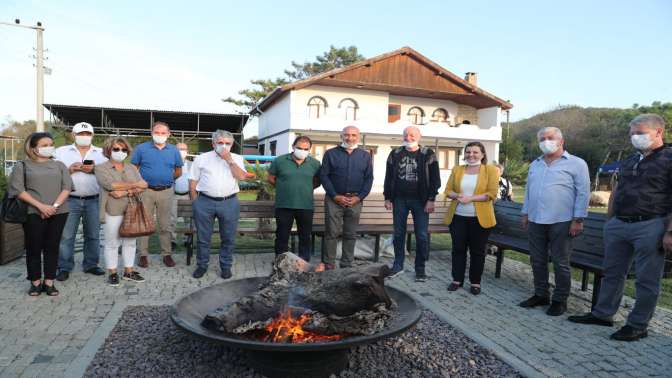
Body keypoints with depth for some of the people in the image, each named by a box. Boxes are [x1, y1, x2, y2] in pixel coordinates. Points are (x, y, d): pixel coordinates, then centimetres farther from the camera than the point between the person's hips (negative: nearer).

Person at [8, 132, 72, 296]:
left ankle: (49, 282, 10)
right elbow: (18, 190, -5)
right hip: (33, 213, -2)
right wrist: (40, 206, -14)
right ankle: (35, 282, 13)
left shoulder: (59, 165, 13)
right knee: (34, 248, 2)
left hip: (58, 212, 2)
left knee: (52, 247, 4)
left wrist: (55, 205, -11)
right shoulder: (22, 166, 5)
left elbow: (67, 187, 3)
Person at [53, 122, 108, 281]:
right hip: (70, 200, -1)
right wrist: (70, 169, -13)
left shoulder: (101, 153, 10)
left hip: (93, 200, 1)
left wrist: (95, 169, -14)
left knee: (93, 235, 8)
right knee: (66, 235, 1)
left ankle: (91, 265, 21)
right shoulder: (61, 151, 8)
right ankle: (64, 268, 12)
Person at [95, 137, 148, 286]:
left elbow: (142, 187, -1)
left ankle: (129, 271, 20)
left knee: (130, 242, 9)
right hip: (112, 212, -4)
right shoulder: (101, 168, -1)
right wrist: (134, 185, -11)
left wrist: (125, 192, -17)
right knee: (111, 243, 3)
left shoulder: (132, 168, 12)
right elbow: (111, 185, -17)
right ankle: (112, 273, 14)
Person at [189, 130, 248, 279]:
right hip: (205, 202, 0)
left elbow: (242, 176, -9)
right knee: (203, 237, 8)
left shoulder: (236, 158, 8)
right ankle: (202, 265, 24)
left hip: (229, 203, 0)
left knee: (228, 238, 7)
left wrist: (229, 159, -11)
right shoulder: (202, 158, 7)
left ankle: (226, 266, 22)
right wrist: (195, 202, 4)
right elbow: (193, 182, 8)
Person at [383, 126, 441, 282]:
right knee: (399, 233, 9)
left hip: (420, 200, -2)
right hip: (399, 199, 3)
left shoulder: (428, 154, 0)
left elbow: (435, 179, -2)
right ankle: (398, 265, 22)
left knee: (422, 235, 0)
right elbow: (388, 177, 10)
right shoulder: (395, 154, 8)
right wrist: (388, 198, 5)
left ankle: (420, 268, 13)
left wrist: (431, 199, -9)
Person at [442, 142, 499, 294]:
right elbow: (448, 190, 6)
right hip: (458, 217, 3)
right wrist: (457, 196, -16)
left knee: (477, 250, 7)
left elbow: (492, 194, -10)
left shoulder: (491, 170, -2)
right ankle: (457, 279, 22)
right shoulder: (457, 170, 8)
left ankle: (475, 282, 19)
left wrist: (471, 198, -20)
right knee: (458, 248, 9)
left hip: (480, 218, -3)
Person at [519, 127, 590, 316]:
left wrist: (578, 219, -11)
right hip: (535, 221, 6)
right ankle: (540, 295, 25)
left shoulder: (576, 164, -2)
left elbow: (583, 193, -6)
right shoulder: (535, 165, 15)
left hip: (561, 222, -5)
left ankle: (560, 300, 15)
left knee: (560, 263, 3)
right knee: (537, 261, 12)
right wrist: (525, 213, 15)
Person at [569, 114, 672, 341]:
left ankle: (638, 325, 16)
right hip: (617, 225, 7)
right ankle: (602, 314, 25)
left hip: (651, 226, -7)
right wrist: (610, 220, 16)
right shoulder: (629, 161, 16)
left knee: (646, 280, 4)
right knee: (612, 273, 14)